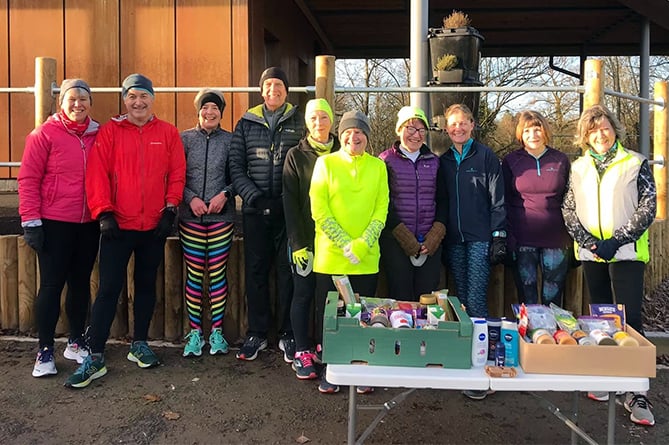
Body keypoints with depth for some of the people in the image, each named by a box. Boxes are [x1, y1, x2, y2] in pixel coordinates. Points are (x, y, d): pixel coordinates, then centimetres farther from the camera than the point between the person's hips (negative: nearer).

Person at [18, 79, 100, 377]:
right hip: (54, 223, -4)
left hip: (88, 224, 4)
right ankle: (45, 351, 13)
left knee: (81, 283, 12)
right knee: (52, 285, 2)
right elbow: (28, 179, -6)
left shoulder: (97, 135, 5)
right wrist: (30, 221, -10)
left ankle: (76, 342, 27)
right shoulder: (45, 134, -5)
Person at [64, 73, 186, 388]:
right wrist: (104, 213, -13)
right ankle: (95, 358, 6)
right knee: (109, 289, -1)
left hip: (154, 226, 2)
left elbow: (177, 174, 2)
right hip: (118, 225, -2)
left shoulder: (168, 133, 5)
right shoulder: (110, 131, 0)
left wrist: (169, 209, -5)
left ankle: (139, 345, 29)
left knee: (146, 285, 13)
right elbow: (97, 174, -6)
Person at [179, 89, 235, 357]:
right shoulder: (185, 139, 6)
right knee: (194, 275, 5)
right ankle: (195, 332, 16)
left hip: (221, 217, 0)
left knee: (217, 274, 4)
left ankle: (217, 331, 16)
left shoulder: (230, 140, 5)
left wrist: (225, 194, -10)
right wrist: (190, 198, -9)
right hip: (190, 217, 0)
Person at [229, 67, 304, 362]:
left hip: (289, 209, -1)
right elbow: (236, 166, 6)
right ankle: (256, 334, 19)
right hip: (255, 210, 2)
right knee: (255, 271, 6)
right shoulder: (246, 124, 10)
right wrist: (252, 195, -9)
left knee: (289, 270, 2)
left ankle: (288, 334, 15)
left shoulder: (299, 123, 7)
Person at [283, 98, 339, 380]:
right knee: (303, 294, 4)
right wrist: (297, 242, -12)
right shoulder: (296, 155, 1)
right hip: (305, 238, -2)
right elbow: (290, 201, -4)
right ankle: (302, 353, 14)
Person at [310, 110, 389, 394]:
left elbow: (381, 209, 4)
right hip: (330, 256, -1)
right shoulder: (325, 163, 2)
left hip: (367, 258, 2)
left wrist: (363, 244, -10)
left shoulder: (378, 166, 7)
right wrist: (345, 244, -12)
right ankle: (329, 370, 22)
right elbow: (319, 211, -5)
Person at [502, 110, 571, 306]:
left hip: (556, 240, 1)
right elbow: (504, 202, 4)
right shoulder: (510, 161, 5)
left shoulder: (561, 160, 7)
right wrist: (508, 238, -4)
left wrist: (571, 238, 5)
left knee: (553, 299, 7)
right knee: (526, 299, 5)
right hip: (522, 241, -1)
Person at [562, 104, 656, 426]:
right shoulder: (578, 168, 10)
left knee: (629, 318, -7)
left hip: (626, 252, -3)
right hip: (591, 253, 3)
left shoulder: (635, 163, 1)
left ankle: (636, 393, -1)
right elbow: (568, 209, 7)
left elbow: (648, 207, -5)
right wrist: (587, 240, -8)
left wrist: (616, 241, -13)